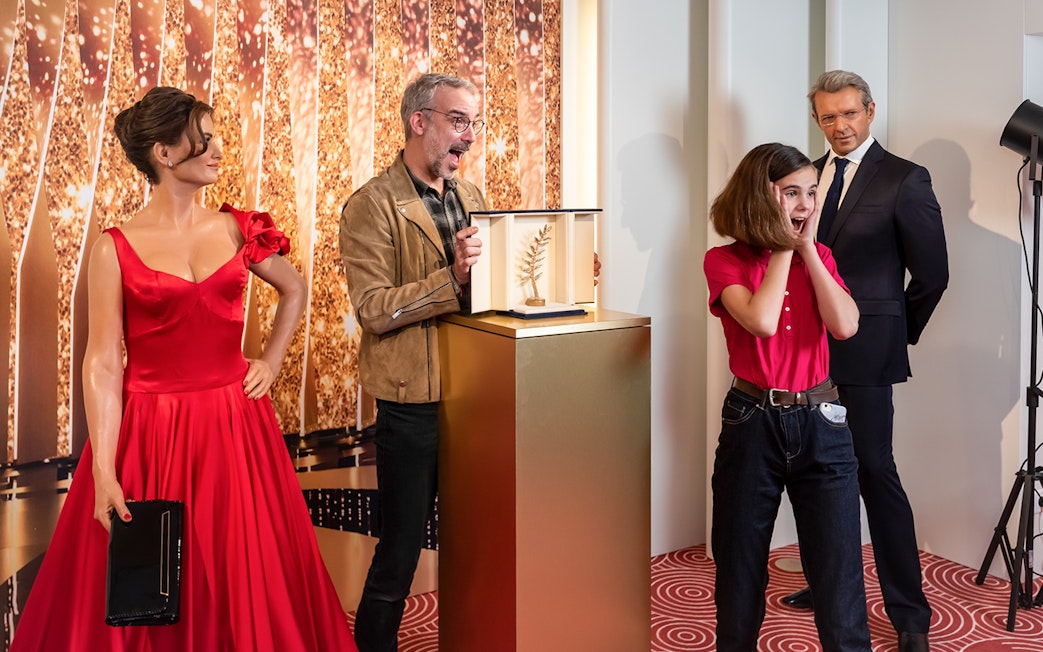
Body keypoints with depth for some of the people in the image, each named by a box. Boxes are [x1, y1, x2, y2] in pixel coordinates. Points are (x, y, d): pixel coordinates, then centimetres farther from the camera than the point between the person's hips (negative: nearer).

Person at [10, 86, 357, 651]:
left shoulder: (237, 229, 4)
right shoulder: (116, 248, -6)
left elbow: (294, 291, 22)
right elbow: (102, 363, -8)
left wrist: (272, 361, 11)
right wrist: (103, 473, -14)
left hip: (234, 425, 3)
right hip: (149, 433, -3)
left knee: (244, 584, 11)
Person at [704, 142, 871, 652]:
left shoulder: (818, 257, 8)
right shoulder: (725, 260, -3)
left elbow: (845, 325, -10)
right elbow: (762, 321, -21)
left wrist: (807, 248, -7)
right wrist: (783, 248, -11)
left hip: (820, 422, 2)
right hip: (752, 423, -2)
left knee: (839, 570, 2)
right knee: (740, 569, 10)